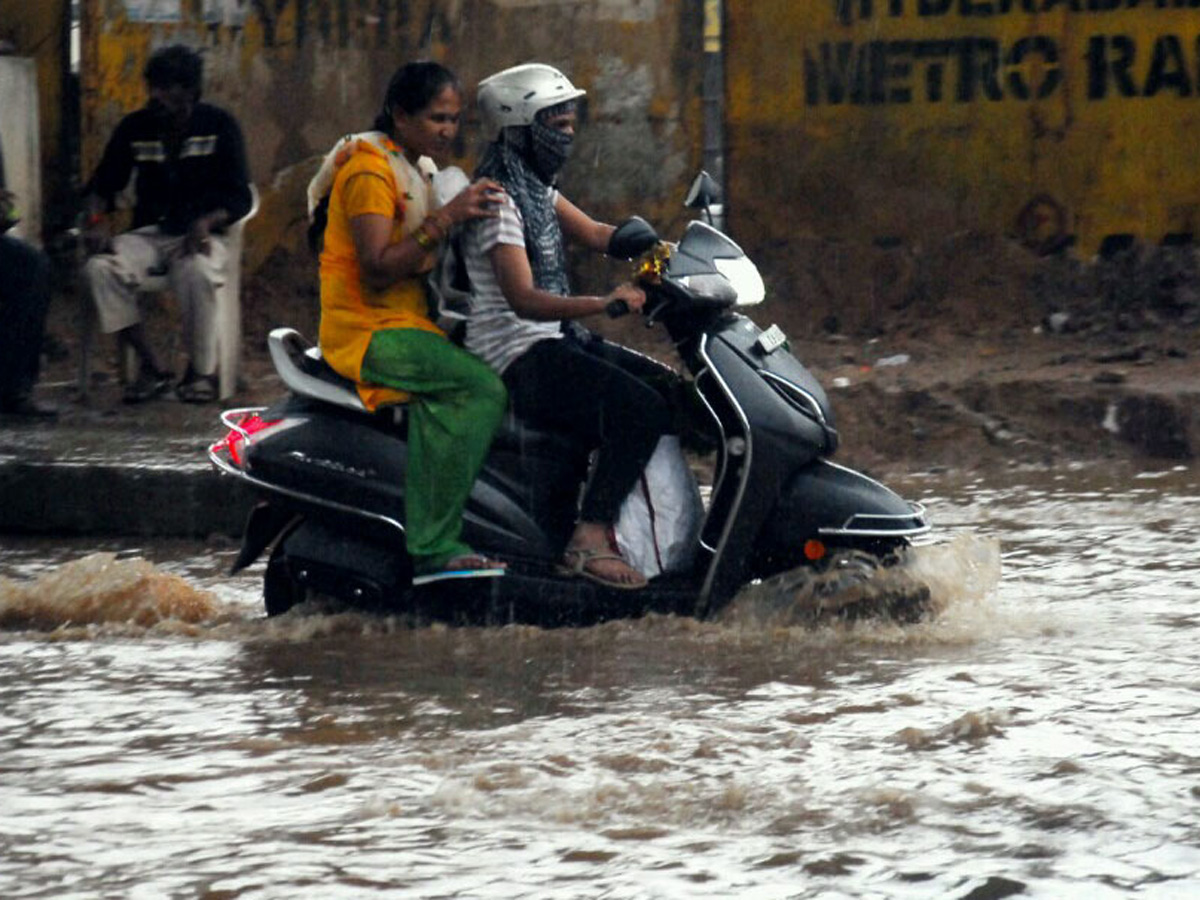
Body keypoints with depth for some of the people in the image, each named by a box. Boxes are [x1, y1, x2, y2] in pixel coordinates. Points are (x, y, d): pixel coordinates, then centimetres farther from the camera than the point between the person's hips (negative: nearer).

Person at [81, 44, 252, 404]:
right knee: (100, 269, -29)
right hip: (149, 235, 3)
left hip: (201, 236, -3)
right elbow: (101, 185, 11)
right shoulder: (135, 128, 9)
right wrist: (96, 219, -12)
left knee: (195, 272, -39)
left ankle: (201, 371, -16)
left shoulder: (218, 125, 0)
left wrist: (207, 222, -25)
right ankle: (150, 368, -19)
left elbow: (239, 198, -4)